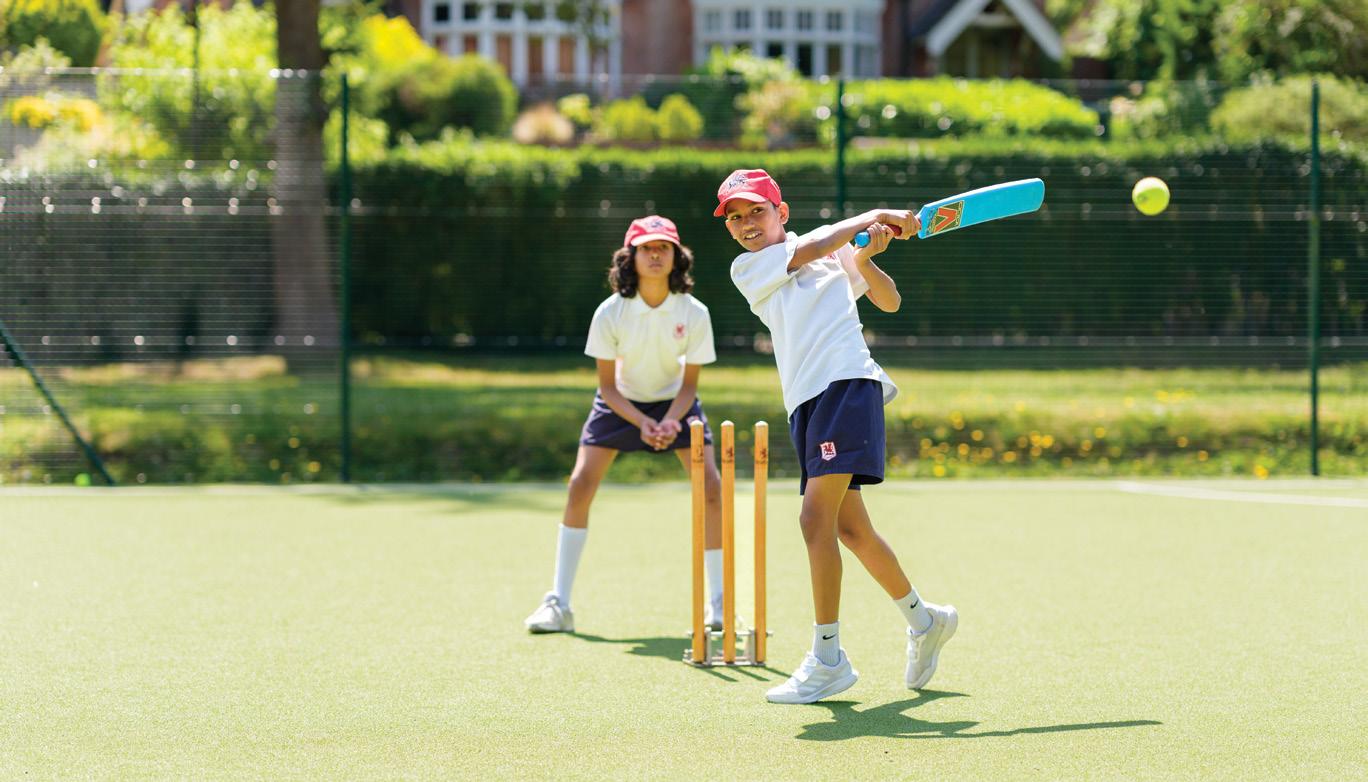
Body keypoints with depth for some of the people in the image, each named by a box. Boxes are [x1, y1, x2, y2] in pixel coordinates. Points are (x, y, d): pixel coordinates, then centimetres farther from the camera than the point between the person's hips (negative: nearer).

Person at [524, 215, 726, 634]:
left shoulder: (694, 313, -21)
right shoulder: (610, 313, -22)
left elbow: (689, 385, -12)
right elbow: (607, 387, -14)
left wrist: (669, 422, -29)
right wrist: (642, 423, -28)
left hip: (675, 402, 0)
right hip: (621, 403, 0)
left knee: (711, 488, -14)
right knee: (580, 486, -14)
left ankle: (719, 604, -1)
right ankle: (558, 603, -6)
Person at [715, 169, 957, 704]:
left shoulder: (831, 245, 14)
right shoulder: (746, 270, 18)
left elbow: (889, 301, 13)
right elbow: (807, 252, 2)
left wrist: (864, 260, -5)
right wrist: (874, 219, 2)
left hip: (847, 384, -5)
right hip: (804, 402, 5)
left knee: (816, 518, -17)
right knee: (850, 528, 8)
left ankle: (828, 660, -16)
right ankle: (925, 621, 30)